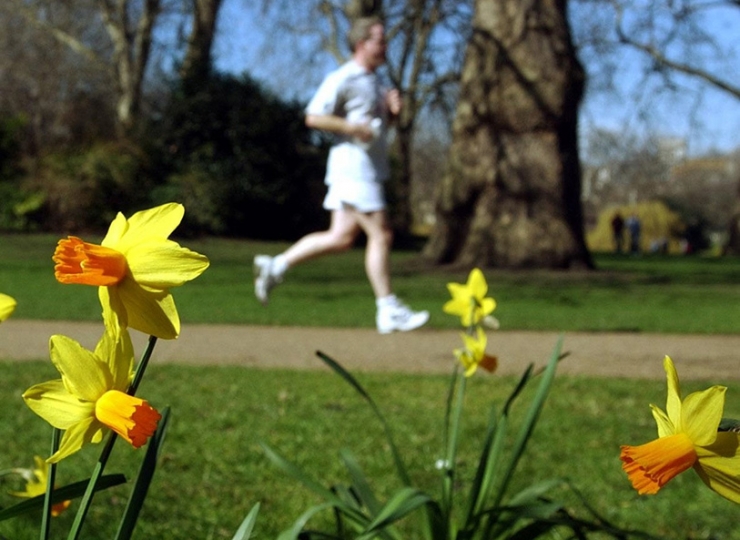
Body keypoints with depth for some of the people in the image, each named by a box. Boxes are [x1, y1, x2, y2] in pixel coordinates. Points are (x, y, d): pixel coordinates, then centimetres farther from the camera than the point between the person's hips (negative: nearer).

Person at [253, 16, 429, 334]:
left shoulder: (372, 81, 19)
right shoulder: (342, 79, -11)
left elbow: (377, 122, 29)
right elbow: (313, 117, -16)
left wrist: (392, 110, 7)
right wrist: (355, 128, -21)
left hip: (369, 169, 10)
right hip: (354, 168, -10)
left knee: (340, 238, 9)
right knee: (380, 236, -7)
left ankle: (276, 266, 16)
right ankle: (389, 312, -1)